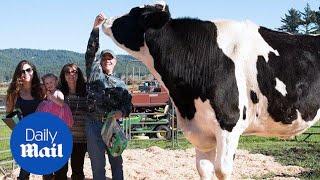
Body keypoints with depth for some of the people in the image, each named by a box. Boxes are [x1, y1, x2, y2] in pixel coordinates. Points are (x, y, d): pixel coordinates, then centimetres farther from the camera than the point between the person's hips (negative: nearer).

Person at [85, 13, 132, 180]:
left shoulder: (120, 83, 15)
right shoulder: (94, 73, 8)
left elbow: (128, 103, 10)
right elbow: (91, 52, -3)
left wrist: (122, 112, -13)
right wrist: (96, 28, -12)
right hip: (95, 124, -2)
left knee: (116, 161, 11)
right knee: (98, 164, 3)